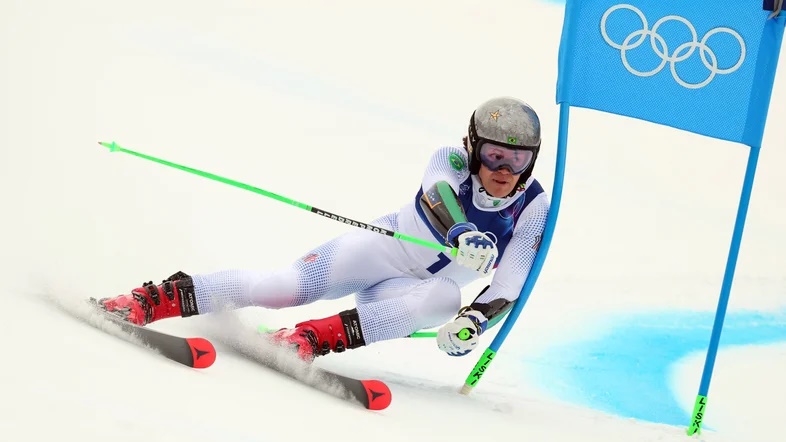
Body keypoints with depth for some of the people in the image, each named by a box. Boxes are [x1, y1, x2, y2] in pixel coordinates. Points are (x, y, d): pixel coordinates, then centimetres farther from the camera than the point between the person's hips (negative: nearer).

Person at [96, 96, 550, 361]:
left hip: (416, 292, 2)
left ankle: (315, 337, -39)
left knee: (447, 299, -35)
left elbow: (509, 290, -18)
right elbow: (438, 193, -39)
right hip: (383, 245, -1)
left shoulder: (535, 209, -12)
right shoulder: (452, 161, -15)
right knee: (287, 287, -26)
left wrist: (474, 321, -39)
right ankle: (156, 299, -19)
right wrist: (463, 235, -60)